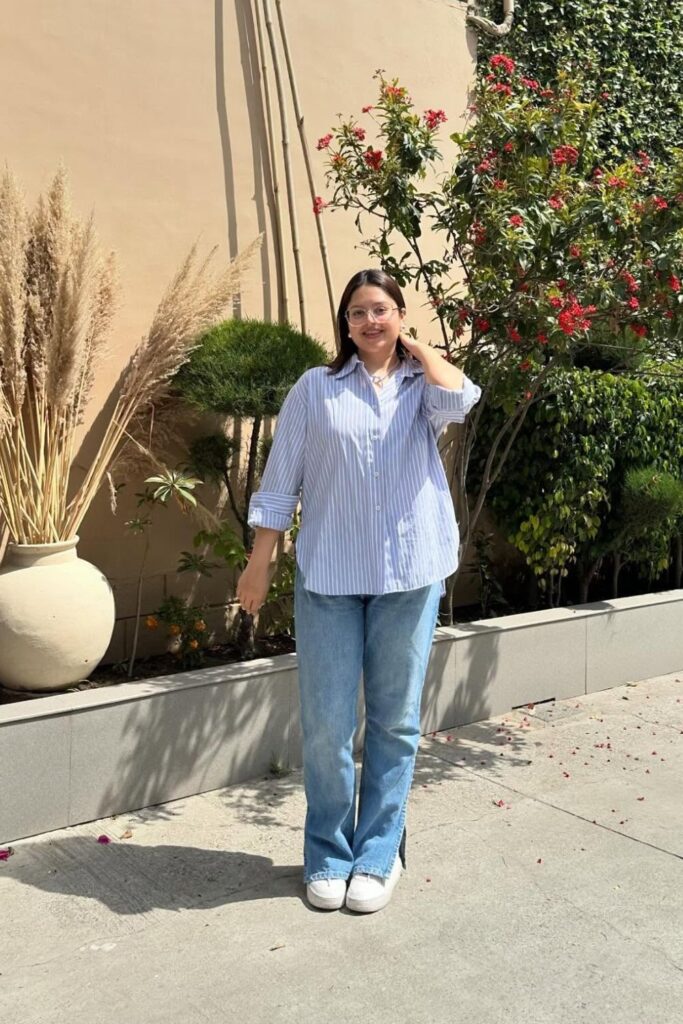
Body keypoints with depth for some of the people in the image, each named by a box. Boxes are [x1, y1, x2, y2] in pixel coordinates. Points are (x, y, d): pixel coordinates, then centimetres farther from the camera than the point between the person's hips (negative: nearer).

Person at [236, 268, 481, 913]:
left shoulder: (422, 385, 8)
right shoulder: (316, 389, 6)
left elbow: (457, 401, -17)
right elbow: (279, 482, 5)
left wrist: (416, 347, -1)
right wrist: (260, 562, 1)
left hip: (410, 573, 1)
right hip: (329, 575, 0)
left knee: (395, 719, 8)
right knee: (326, 723, 3)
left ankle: (379, 855, 23)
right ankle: (328, 856, 20)